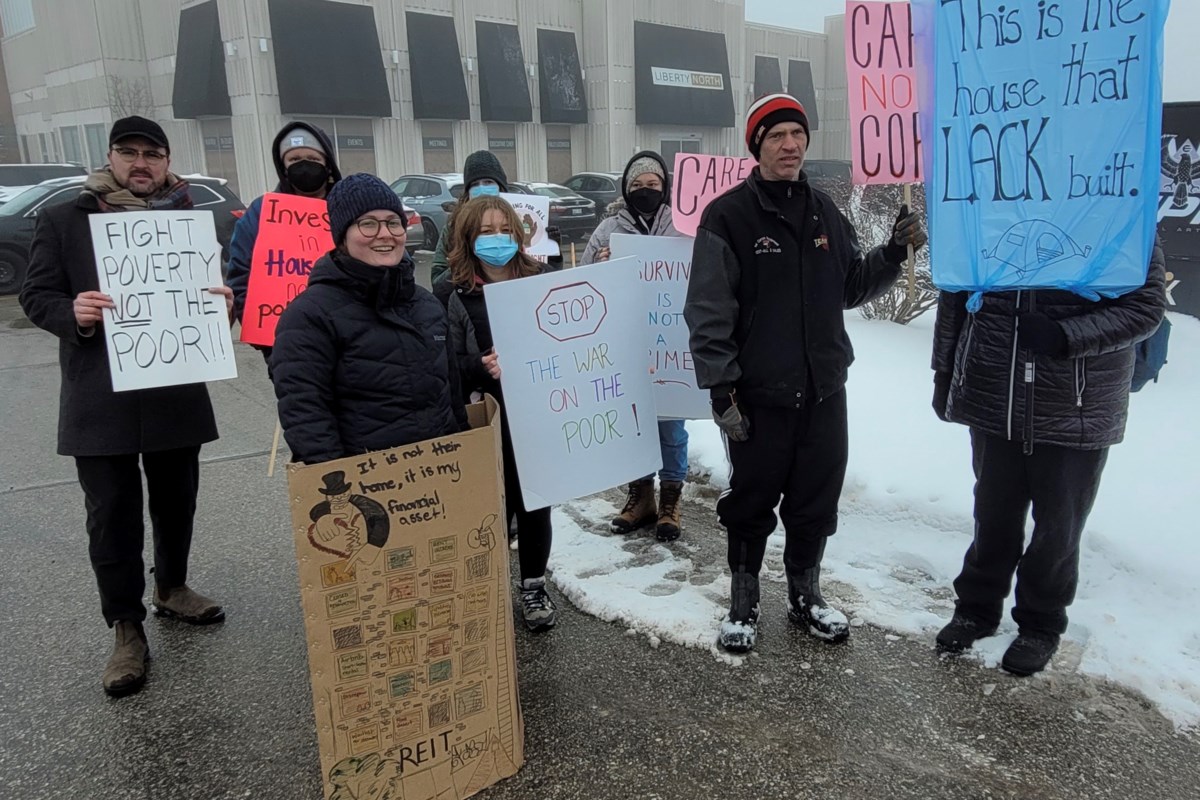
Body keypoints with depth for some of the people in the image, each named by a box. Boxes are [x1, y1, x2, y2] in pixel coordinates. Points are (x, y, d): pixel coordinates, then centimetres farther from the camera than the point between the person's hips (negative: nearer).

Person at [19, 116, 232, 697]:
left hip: (177, 393, 3)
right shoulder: (63, 220, 1)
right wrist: (73, 313, -21)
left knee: (176, 502, 15)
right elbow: (36, 295, 1)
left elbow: (208, 291, 12)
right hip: (99, 399, -2)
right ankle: (126, 627, 16)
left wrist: (222, 304, -12)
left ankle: (171, 589, 38)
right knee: (112, 516, 3)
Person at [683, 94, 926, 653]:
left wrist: (893, 252, 2)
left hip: (825, 391, 5)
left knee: (816, 502, 15)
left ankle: (805, 596, 33)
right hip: (759, 396, -5)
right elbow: (708, 312, -12)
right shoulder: (729, 216, -8)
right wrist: (721, 387, -16)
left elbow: (850, 289, 17)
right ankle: (743, 603, 26)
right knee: (751, 503, 8)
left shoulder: (825, 213, 11)